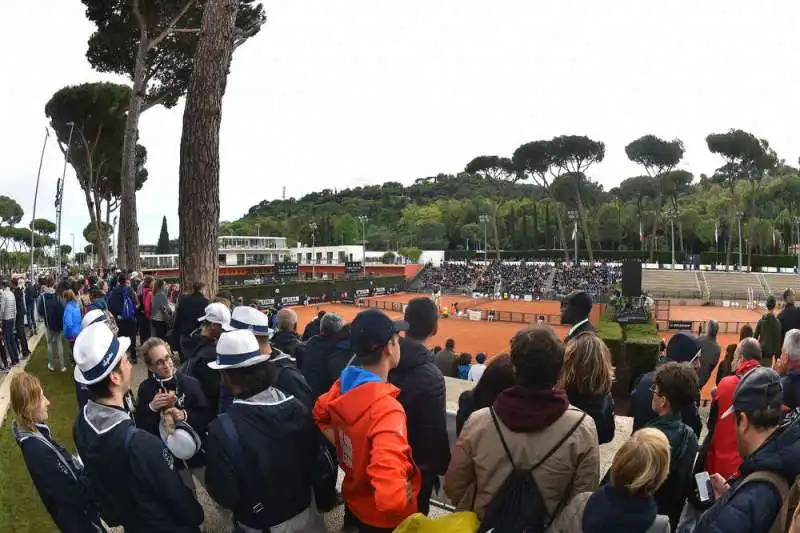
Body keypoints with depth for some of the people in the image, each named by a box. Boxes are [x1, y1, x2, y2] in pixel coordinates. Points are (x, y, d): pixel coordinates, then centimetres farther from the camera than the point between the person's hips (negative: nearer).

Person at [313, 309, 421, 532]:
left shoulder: (343, 385, -11)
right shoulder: (387, 409, -36)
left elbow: (320, 414, 12)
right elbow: (392, 499, -45)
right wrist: (405, 495, -23)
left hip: (354, 500, 6)